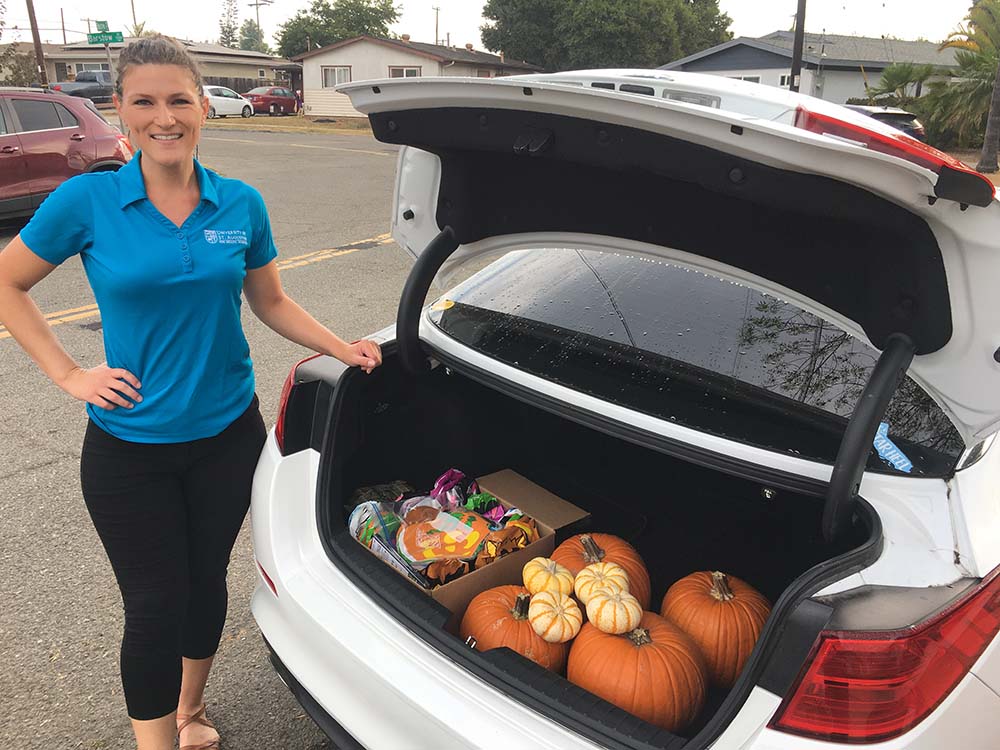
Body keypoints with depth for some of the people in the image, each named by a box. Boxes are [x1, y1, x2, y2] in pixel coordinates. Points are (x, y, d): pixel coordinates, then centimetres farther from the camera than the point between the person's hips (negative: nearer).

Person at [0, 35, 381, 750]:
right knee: (155, 606, 6)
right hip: (129, 448, -2)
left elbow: (271, 302, 9)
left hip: (228, 436, 3)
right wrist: (68, 373, -6)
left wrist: (344, 349, -3)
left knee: (206, 581, 19)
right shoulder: (87, 201, -10)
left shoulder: (242, 204, -3)